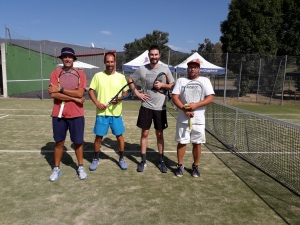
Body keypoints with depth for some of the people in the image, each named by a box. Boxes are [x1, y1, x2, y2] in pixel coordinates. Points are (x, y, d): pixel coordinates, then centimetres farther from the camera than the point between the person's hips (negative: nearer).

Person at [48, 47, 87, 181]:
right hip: (58, 114, 1)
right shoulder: (55, 73, 1)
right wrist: (75, 98, -14)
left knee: (78, 142, 9)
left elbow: (80, 93, -13)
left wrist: (60, 89, -14)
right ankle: (56, 169, 25)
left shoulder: (80, 74, 1)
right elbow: (53, 94, -12)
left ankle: (80, 167, 25)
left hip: (76, 114, 0)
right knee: (59, 142, 10)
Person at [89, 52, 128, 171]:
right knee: (99, 137, 7)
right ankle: (96, 159, 26)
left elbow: (125, 92, 6)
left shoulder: (121, 77, 2)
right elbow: (91, 91, 3)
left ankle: (121, 159, 25)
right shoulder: (98, 76, 0)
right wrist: (97, 103, -12)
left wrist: (119, 99, -14)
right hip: (101, 113, 0)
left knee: (119, 136, 8)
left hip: (116, 113, 1)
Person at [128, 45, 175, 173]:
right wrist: (137, 94, -2)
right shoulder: (142, 69, -1)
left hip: (160, 108, 0)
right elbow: (130, 80, 9)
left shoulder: (165, 69, 0)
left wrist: (162, 85, -14)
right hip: (146, 107, 0)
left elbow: (173, 85, 5)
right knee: (144, 133, 5)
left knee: (160, 134, 8)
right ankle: (143, 161, 17)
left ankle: (161, 161, 20)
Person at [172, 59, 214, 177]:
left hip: (199, 119, 0)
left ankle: (195, 166, 25)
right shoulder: (180, 80, 5)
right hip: (183, 119, 0)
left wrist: (196, 105, -20)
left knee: (197, 143, 8)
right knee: (181, 142, 7)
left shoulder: (205, 81, 4)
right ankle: (180, 165, 22)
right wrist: (184, 109, -18)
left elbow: (210, 98, -6)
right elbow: (174, 97, -4)